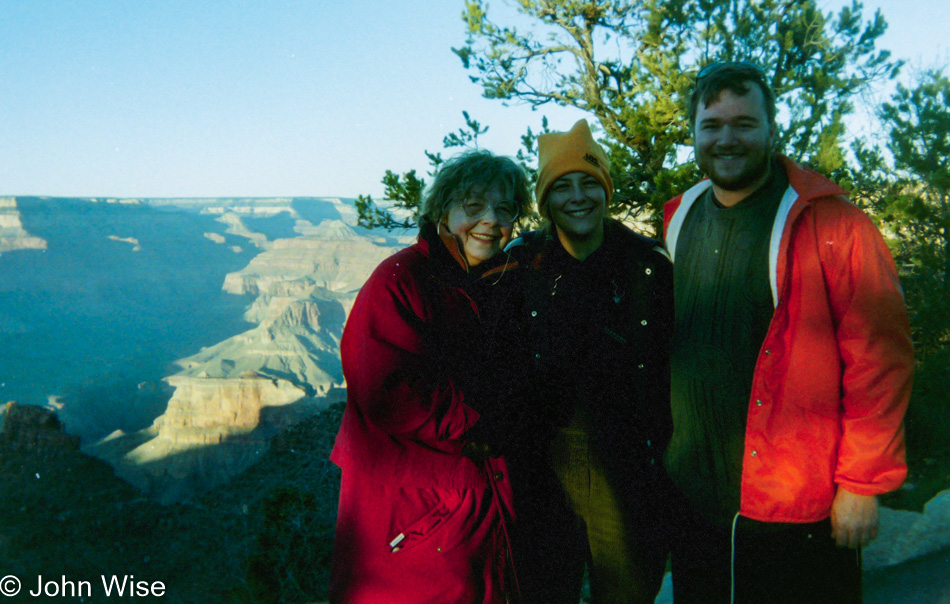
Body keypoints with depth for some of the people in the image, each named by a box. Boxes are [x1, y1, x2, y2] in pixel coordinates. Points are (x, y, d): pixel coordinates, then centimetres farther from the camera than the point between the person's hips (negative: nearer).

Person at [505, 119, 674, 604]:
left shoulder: (648, 264, -2)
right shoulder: (520, 264, -1)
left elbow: (673, 369, 3)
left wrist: (665, 453, 0)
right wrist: (511, 446, 1)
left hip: (626, 471, 0)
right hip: (542, 469, 0)